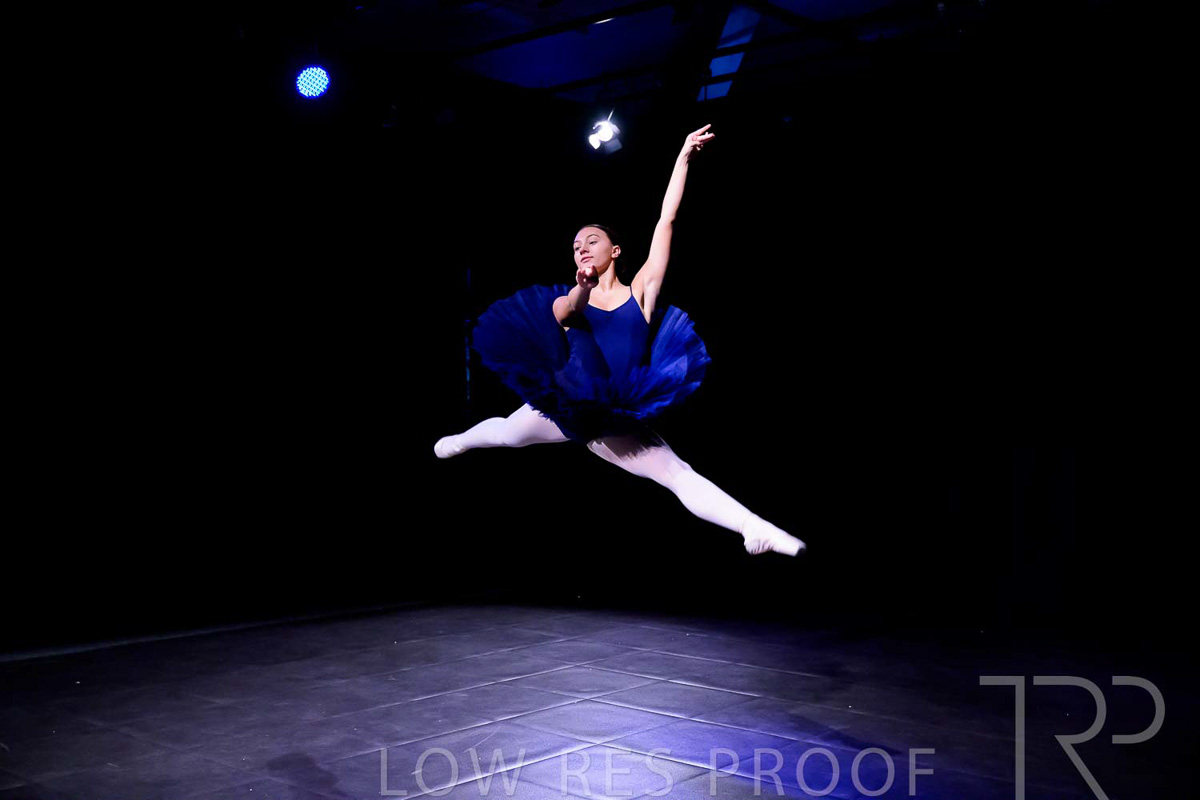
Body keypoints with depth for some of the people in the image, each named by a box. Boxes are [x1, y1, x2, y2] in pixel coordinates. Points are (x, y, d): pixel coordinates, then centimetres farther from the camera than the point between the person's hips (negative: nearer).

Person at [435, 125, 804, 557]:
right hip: (567, 406, 2)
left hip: (617, 422, -2)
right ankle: (460, 440, 58)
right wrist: (581, 288, -50)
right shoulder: (570, 299, -1)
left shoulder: (640, 290, -4)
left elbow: (666, 220, -7)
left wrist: (684, 156, -10)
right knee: (504, 432, 25)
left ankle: (756, 529, -22)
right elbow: (562, 312, -28)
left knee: (681, 476, -16)